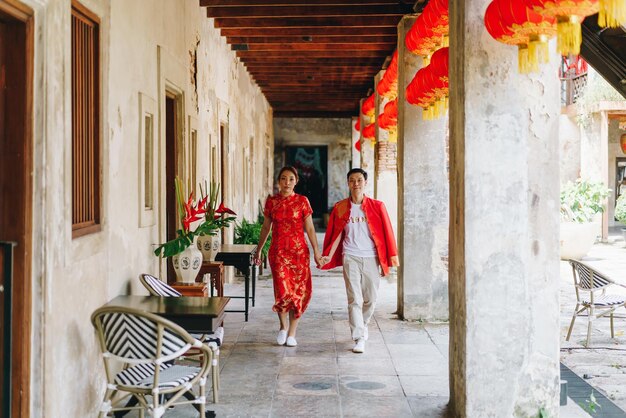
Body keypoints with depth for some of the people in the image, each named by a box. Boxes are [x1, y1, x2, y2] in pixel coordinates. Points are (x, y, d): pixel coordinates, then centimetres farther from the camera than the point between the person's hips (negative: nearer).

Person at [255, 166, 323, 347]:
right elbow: (266, 227, 14)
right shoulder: (271, 201, 5)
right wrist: (258, 249, 17)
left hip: (299, 251, 0)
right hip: (278, 251, 0)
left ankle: (291, 333, 13)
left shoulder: (302, 201, 0)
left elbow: (309, 228, 0)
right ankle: (283, 326, 16)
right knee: (283, 290, -10)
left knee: (298, 291, 0)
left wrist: (316, 251, -6)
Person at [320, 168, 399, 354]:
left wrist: (392, 255, 0)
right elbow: (336, 234, 7)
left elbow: (387, 231, 3)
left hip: (371, 257, 1)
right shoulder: (341, 207, 5)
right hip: (350, 257, -1)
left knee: (371, 299, 7)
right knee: (354, 299, -7)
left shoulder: (377, 206, 2)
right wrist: (328, 255, -2)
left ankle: (362, 325, 34)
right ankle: (359, 338, -6)